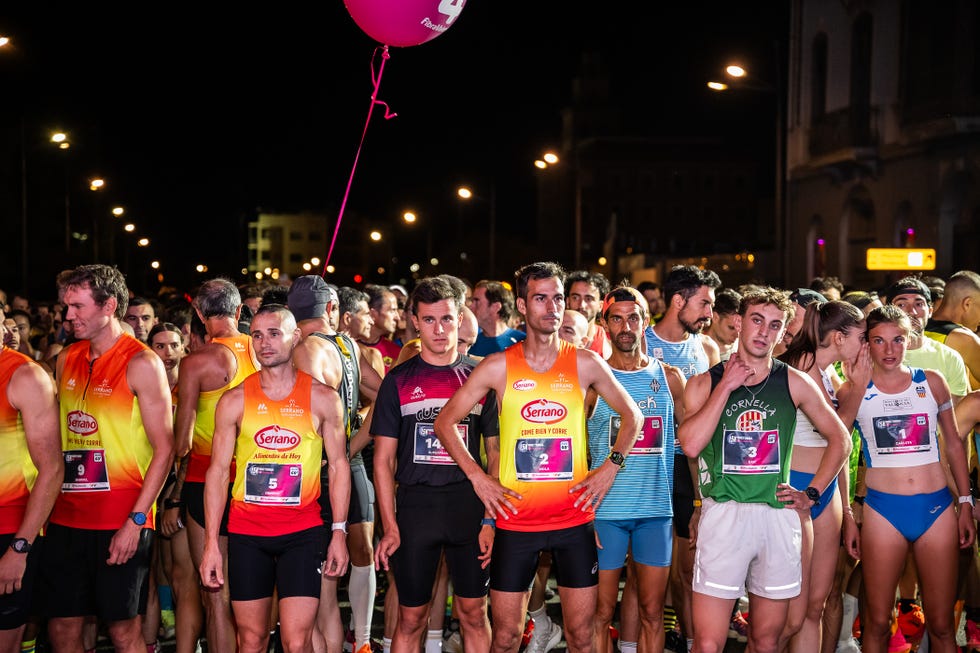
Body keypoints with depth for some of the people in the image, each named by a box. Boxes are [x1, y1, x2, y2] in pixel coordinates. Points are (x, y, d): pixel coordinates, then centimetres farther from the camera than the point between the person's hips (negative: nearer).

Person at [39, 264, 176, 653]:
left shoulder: (142, 364, -8)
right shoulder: (67, 360, 11)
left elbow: (164, 448, -11)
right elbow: (57, 437, 17)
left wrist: (135, 521, -16)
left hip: (121, 521, -6)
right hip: (66, 519, 6)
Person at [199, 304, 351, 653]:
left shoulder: (323, 397, 1)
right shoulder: (234, 401, 2)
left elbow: (338, 465, 5)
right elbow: (218, 471, 3)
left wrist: (339, 532, -2)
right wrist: (211, 544, -2)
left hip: (303, 532, -1)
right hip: (246, 533, 1)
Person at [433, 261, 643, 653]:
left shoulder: (585, 363, 1)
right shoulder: (498, 367, -1)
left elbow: (631, 415, 12)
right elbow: (445, 422, 4)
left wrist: (611, 466, 1)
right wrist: (477, 477, -4)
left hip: (574, 518, 1)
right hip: (516, 519, -1)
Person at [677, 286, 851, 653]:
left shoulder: (794, 383, 7)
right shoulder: (704, 384, 3)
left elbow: (839, 439, 15)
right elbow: (690, 443, -13)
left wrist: (811, 494, 7)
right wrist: (726, 386, -10)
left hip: (779, 515, 2)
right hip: (723, 515, -2)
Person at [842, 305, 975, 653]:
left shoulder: (932, 382, 6)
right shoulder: (855, 391, 1)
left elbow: (954, 445, 13)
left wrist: (966, 504, 9)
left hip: (937, 507, 2)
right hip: (883, 509, -1)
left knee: (941, 623, 5)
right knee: (876, 621, 2)